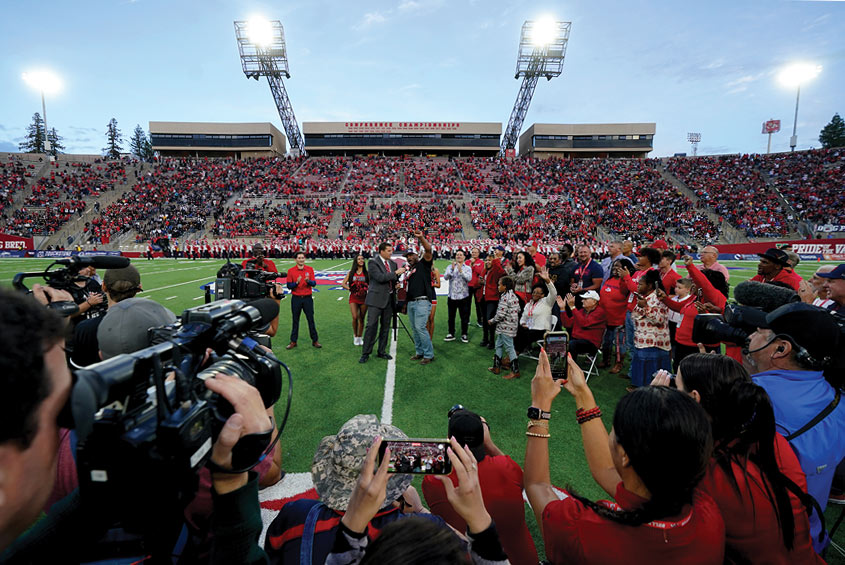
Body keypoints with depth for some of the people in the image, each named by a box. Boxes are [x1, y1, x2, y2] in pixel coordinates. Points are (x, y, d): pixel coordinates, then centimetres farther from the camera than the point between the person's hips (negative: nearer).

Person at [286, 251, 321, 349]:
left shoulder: (310, 269, 3)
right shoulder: (291, 271, 0)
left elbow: (314, 283, -2)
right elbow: (289, 285, -3)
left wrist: (308, 281, -22)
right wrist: (296, 282, -21)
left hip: (307, 298, 0)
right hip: (296, 298, 0)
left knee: (311, 319, 3)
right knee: (295, 320, 7)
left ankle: (315, 340, 12)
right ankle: (293, 341, 16)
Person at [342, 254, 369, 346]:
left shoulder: (366, 273, 3)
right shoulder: (351, 272, 5)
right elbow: (343, 284, 8)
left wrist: (368, 289, -13)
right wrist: (350, 289, -4)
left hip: (364, 298, 1)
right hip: (353, 298, 0)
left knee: (361, 319, 7)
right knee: (355, 317, -13)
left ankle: (360, 337, 22)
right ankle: (355, 336, 9)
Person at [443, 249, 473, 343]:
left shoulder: (468, 268, 4)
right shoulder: (450, 266, 6)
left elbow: (469, 279, -12)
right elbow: (445, 277, -7)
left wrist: (461, 271, -22)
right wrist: (452, 269, -21)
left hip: (463, 296, -1)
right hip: (452, 296, 1)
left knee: (464, 317, 5)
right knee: (451, 316, 9)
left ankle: (464, 335, 17)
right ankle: (451, 334, 20)